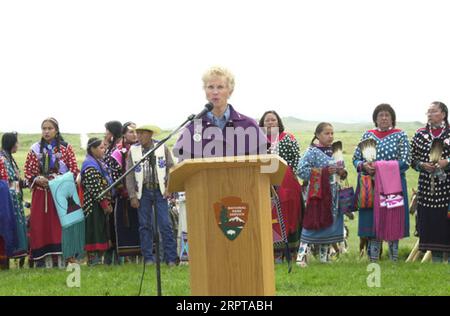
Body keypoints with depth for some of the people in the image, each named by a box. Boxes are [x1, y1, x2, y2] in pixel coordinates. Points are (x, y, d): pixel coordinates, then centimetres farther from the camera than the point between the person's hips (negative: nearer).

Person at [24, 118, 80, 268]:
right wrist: (36, 179, -10)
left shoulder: (66, 148, 6)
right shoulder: (35, 149, 10)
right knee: (42, 223, -3)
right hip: (41, 192, 2)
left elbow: (74, 169, 1)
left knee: (61, 222, -7)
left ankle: (62, 257, -6)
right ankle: (46, 259, -1)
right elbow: (27, 172, 9)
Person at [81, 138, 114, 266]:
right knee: (94, 231, -8)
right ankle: (93, 259, -5)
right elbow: (95, 188, -20)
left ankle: (98, 258, 15)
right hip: (94, 205, -10)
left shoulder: (99, 163, 18)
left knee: (102, 230, 11)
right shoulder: (90, 165, -14)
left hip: (102, 205, 10)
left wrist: (108, 203, 15)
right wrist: (105, 204, -18)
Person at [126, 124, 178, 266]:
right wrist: (132, 196, -3)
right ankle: (148, 258, 10)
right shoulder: (133, 151, 4)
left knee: (165, 225, -6)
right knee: (145, 225, 3)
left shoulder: (162, 148, 3)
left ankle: (171, 258, -3)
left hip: (160, 190, -1)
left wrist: (169, 188, -7)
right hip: (143, 191, 1)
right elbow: (129, 175, 3)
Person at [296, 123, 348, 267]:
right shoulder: (312, 151, -9)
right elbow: (302, 170, -17)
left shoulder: (335, 151, 10)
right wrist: (324, 172, -19)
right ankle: (301, 256, -7)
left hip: (333, 194, 6)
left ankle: (324, 256, 21)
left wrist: (342, 172, -4)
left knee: (329, 223, 11)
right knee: (313, 223, -9)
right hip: (317, 193, -6)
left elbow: (341, 172, 22)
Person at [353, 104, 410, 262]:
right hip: (370, 185, 2)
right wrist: (364, 165, -11)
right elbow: (356, 159, 12)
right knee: (372, 220, 0)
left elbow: (405, 161, -7)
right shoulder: (367, 135, 12)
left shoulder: (400, 135, 3)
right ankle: (373, 259, 6)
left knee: (392, 220, -2)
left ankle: (394, 259, 7)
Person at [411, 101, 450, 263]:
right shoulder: (420, 134, 9)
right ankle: (436, 259, 13)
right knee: (430, 222, 4)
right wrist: (422, 165, -7)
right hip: (427, 187, 3)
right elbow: (412, 159, 12)